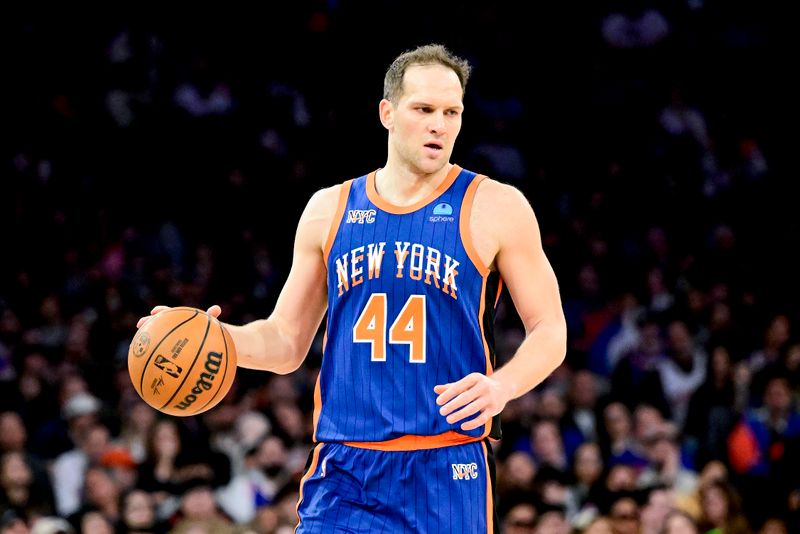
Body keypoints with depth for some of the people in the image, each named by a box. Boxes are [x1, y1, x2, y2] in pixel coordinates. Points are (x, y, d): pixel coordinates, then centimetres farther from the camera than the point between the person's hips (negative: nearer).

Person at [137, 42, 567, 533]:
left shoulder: (495, 207, 1)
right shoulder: (330, 210, 11)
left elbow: (550, 332, 3)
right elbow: (287, 342, 16)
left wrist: (501, 387, -17)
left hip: (447, 474, -2)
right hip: (343, 473, 3)